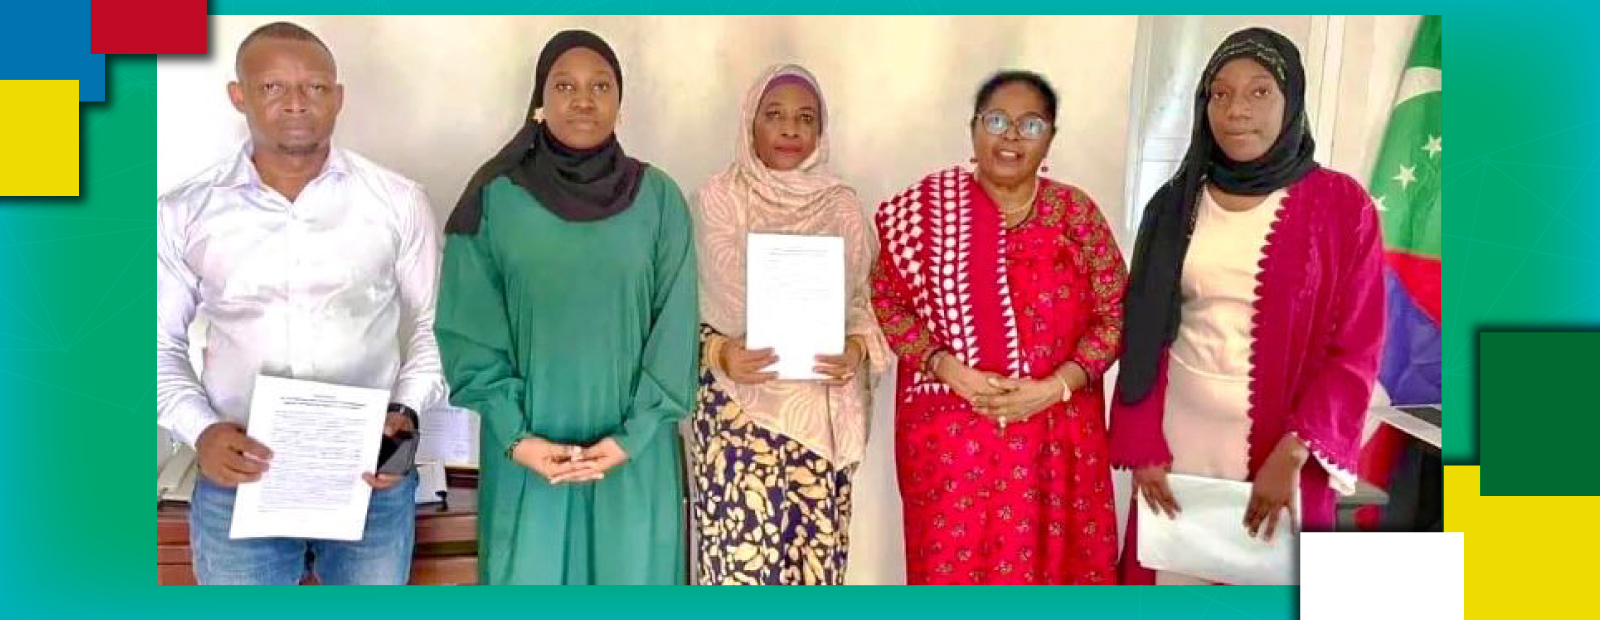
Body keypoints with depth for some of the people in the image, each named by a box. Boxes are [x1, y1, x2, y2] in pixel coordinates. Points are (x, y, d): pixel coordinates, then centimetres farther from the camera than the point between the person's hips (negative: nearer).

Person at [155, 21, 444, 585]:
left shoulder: (398, 201, -1)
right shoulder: (183, 214, 0)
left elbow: (432, 323, 6)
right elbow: (160, 342, 7)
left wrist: (408, 411, -10)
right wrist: (200, 431, -9)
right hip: (237, 478, 1)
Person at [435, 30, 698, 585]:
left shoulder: (659, 198, 0)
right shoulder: (496, 199, -2)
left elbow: (676, 331, -2)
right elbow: (468, 331, -3)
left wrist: (632, 436, -10)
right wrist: (515, 437, -11)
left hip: (635, 453, 1)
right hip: (527, 451, 0)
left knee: (632, 573, 9)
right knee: (531, 574, 8)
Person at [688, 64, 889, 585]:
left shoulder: (841, 205, 8)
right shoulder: (718, 199, 0)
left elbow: (862, 300, 11)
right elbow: (691, 302, 0)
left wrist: (858, 348, -10)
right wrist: (719, 353, -19)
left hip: (823, 408, 3)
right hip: (740, 403, -2)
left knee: (817, 550, 4)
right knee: (742, 550, -5)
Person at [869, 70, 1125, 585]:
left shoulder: (1076, 213, 1)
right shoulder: (926, 208, -1)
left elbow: (1114, 315, 2)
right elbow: (886, 301, 0)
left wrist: (1055, 386, -12)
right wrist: (950, 370, -13)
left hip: (1055, 436, 1)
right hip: (948, 434, -1)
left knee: (1046, 566, 7)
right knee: (952, 567, 6)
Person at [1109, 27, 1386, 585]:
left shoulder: (1341, 205, -5)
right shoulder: (1177, 203, 4)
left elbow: (1354, 350, -7)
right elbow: (1145, 337, 4)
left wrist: (1291, 454, -16)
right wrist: (1142, 446, -4)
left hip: (1281, 441, -2)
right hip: (1179, 434, 3)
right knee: (1174, 568, 10)